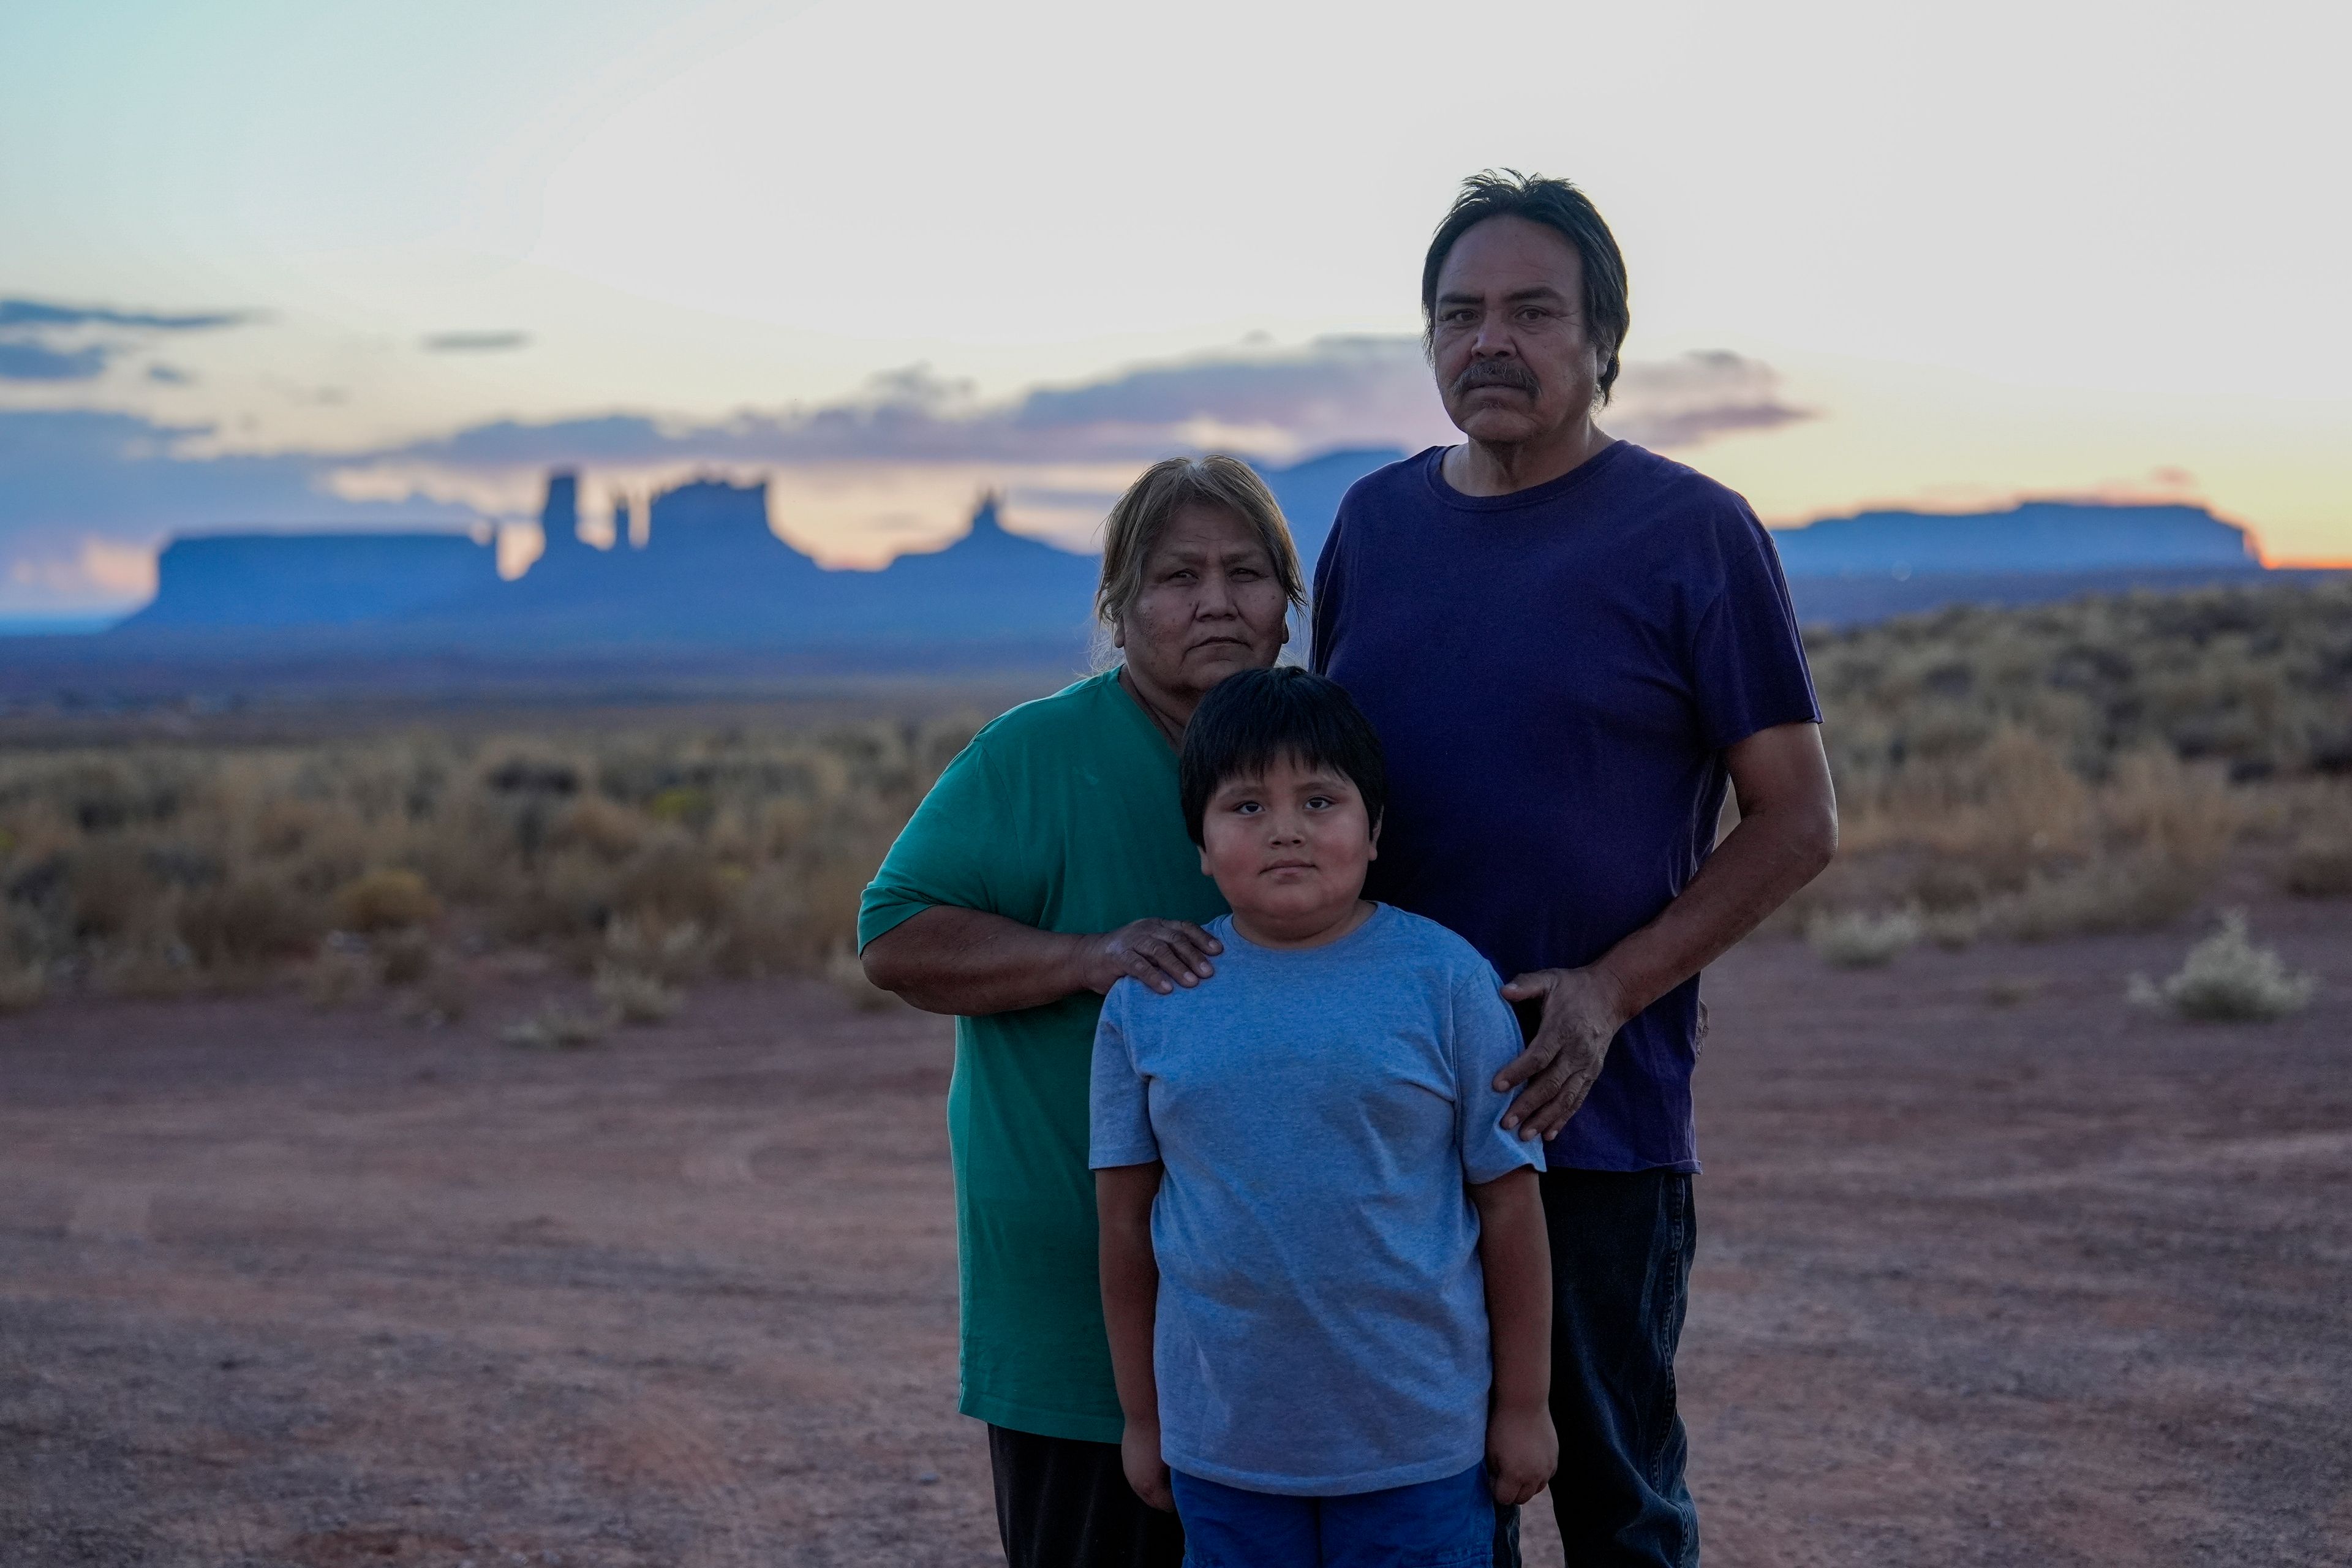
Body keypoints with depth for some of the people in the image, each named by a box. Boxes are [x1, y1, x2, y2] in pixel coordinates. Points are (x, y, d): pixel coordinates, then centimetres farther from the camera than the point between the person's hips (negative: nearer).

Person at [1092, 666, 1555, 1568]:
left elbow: (1509, 1202, -2)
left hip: (1420, 1439, -1)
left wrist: (1523, 1405, 1)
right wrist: (1142, 1417, 8)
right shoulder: (1147, 1001, -2)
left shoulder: (1446, 979, -6)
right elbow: (1126, 1218, 5)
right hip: (1222, 1445, 2)